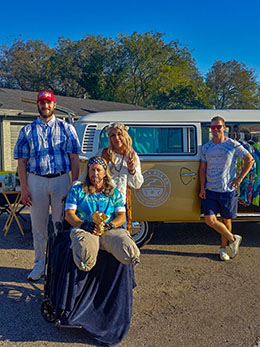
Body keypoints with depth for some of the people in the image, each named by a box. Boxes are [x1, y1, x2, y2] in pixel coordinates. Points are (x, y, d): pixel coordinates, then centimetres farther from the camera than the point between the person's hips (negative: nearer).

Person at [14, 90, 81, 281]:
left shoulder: (66, 128, 6)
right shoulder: (27, 130, 9)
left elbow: (74, 159, 2)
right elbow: (22, 161, 6)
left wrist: (74, 186, -7)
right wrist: (24, 188, -3)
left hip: (61, 179, -1)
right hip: (36, 180, 1)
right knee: (38, 226, 10)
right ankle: (40, 264, 25)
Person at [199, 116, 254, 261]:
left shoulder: (233, 145, -4)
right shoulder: (206, 147, 6)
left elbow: (250, 159, 5)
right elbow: (203, 169, 10)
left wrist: (240, 178, -2)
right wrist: (202, 188, 1)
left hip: (227, 191, -2)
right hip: (210, 191, 3)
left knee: (226, 220, 9)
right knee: (209, 219, -6)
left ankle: (223, 247, 30)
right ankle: (233, 239, 17)